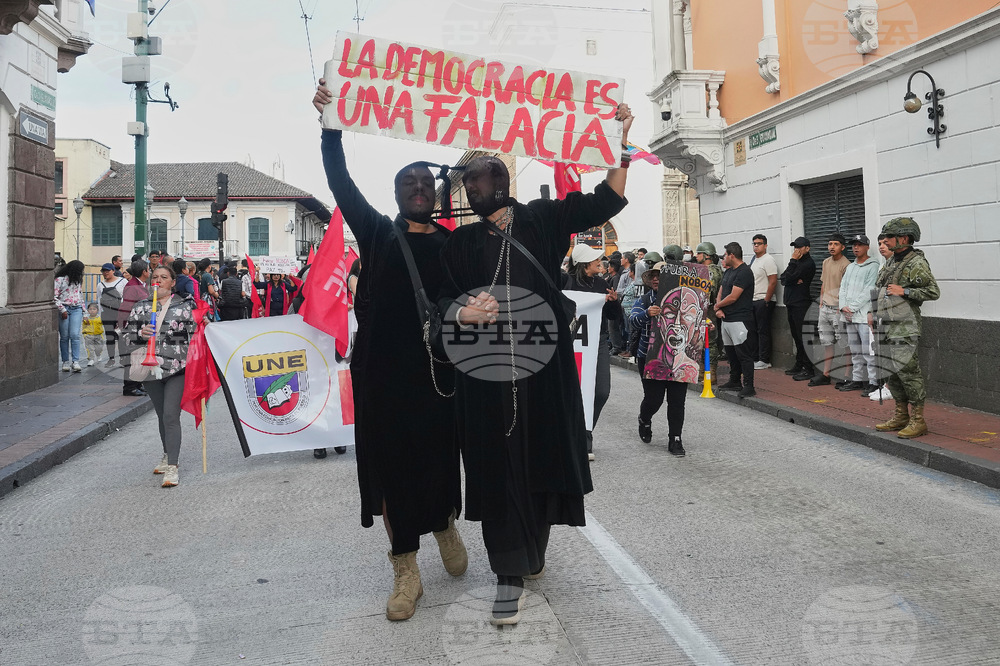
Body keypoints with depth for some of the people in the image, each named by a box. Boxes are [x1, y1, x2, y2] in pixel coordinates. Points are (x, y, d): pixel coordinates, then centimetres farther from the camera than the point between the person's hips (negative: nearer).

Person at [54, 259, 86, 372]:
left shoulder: (78, 279, 15)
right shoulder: (60, 279, -4)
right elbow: (54, 296, -8)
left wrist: (82, 309, 20)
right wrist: (62, 310, -12)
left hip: (76, 309, 3)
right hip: (64, 309, -3)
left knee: (75, 335, -9)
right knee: (64, 337, 2)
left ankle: (76, 362, -12)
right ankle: (65, 362, 10)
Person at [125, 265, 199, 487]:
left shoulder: (184, 306, 2)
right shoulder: (141, 307, 9)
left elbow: (193, 335, 3)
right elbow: (130, 336, 9)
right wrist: (141, 334, -14)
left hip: (177, 368, -4)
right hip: (151, 368, 4)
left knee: (171, 415, -13)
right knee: (161, 415, 16)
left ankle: (172, 467, -12)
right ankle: (168, 455, 34)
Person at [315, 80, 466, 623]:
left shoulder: (452, 243, 11)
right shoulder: (378, 233, 8)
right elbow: (342, 184, 4)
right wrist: (331, 126, 0)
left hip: (438, 364, 1)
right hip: (383, 368, 0)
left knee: (439, 455, 6)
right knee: (392, 460, 1)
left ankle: (445, 525, 39)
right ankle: (406, 572, 12)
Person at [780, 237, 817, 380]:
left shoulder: (808, 263, -12)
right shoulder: (796, 262, 17)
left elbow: (789, 278, -18)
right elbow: (783, 279, 10)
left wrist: (793, 261, -10)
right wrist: (794, 281, -9)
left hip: (801, 304, -9)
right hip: (791, 303, 9)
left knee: (802, 336, -9)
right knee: (796, 336, 15)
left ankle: (808, 368, -5)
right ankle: (799, 364, 23)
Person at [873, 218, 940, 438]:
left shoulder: (916, 263, -11)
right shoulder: (891, 262, 16)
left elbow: (933, 292, -16)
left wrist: (904, 291, -18)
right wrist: (876, 314, 20)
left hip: (905, 328, -9)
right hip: (887, 327, 9)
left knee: (908, 372, -9)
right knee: (893, 373, 13)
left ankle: (917, 421, -3)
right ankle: (901, 416, 22)